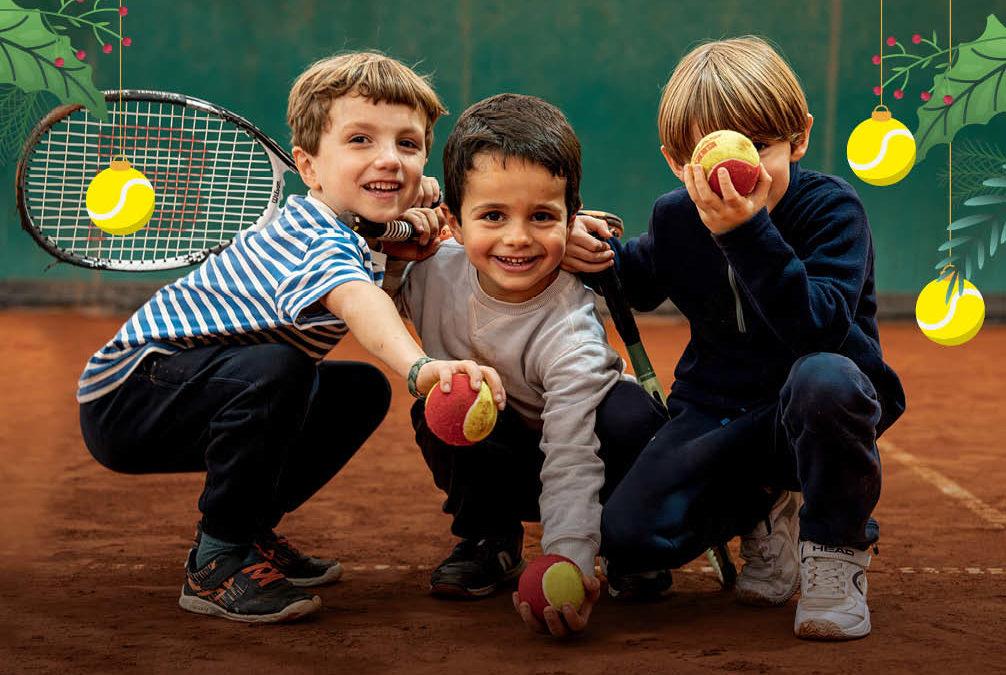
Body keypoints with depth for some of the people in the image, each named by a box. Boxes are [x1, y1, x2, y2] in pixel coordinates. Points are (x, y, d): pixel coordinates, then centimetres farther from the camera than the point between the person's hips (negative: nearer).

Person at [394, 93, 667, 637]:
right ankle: (490, 541, -5)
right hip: (493, 460, 4)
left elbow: (570, 460, -38)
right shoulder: (434, 272, -20)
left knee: (630, 420, -36)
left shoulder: (570, 332, -33)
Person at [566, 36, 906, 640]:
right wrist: (594, 252, -2)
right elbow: (640, 283, 22)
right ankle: (763, 510, 16)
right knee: (630, 534, -18)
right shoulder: (676, 217, -2)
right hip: (718, 412, 5)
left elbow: (818, 330, -34)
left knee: (822, 378, -42)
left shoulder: (831, 207, -18)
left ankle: (838, 550, -13)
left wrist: (749, 231, -44)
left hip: (818, 410, -4)